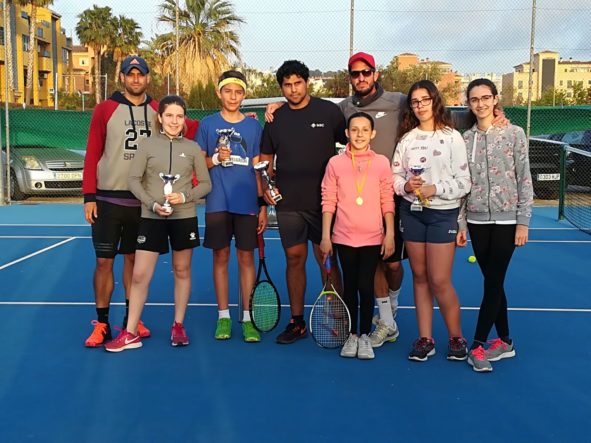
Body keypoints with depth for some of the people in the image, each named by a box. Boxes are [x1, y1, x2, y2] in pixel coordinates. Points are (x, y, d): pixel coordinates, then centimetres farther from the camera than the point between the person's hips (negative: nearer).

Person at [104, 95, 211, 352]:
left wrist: (185, 197, -13)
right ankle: (130, 334, 8)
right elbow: (134, 180, -2)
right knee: (139, 275, -3)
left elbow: (205, 184, 5)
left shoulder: (193, 148, 4)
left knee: (182, 271, 11)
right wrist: (153, 204, -16)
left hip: (184, 218, 1)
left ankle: (178, 326, 26)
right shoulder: (147, 145, 0)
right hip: (151, 218, -1)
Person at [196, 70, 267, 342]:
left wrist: (263, 206, 2)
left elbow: (258, 169, 7)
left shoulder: (254, 126, 8)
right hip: (217, 203, 0)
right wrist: (216, 159, -13)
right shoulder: (208, 124, 6)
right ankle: (223, 317, 14)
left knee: (246, 257, 2)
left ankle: (248, 318, 9)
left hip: (247, 203, 0)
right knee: (221, 256, 5)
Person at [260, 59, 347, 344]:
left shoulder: (328, 111, 0)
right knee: (294, 259, 8)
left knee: (326, 261, 1)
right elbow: (266, 158, 17)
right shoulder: (275, 118, 9)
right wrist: (265, 186, 1)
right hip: (287, 203, 3)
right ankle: (297, 322, 19)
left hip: (323, 202, -3)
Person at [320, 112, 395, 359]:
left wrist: (390, 234, -2)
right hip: (344, 237, 1)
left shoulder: (381, 163, 1)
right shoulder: (335, 163, 1)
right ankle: (351, 335, 21)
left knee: (366, 287, 1)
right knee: (350, 286, 9)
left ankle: (364, 336, 16)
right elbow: (328, 201, 1)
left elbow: (388, 202, 3)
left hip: (372, 238, 0)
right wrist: (325, 236, -1)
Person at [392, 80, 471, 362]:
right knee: (419, 277, 8)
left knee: (439, 282, -5)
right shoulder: (407, 138, 8)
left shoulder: (452, 137, -2)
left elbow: (464, 182, -5)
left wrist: (435, 189, -18)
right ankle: (425, 339, 18)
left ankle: (456, 337, 15)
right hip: (411, 212, 4)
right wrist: (405, 185, -12)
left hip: (442, 213, -4)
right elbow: (395, 175, 8)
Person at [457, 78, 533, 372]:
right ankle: (504, 342, 22)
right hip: (477, 221, 3)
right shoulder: (465, 139, 6)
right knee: (493, 283, 10)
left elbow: (524, 180, -3)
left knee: (493, 283, -4)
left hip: (506, 220, -3)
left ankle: (477, 345, 4)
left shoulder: (514, 134, -2)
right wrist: (460, 224, 5)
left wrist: (523, 222, -8)